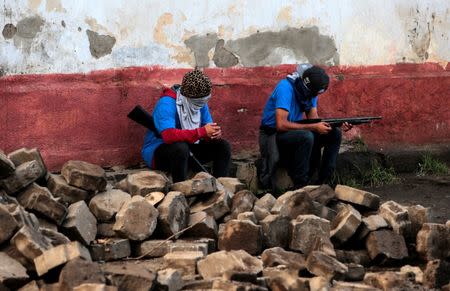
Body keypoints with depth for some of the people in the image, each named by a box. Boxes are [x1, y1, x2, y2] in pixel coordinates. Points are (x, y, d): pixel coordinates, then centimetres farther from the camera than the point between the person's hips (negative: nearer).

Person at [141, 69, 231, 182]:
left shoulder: (200, 102, -1)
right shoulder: (167, 103, -25)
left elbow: (208, 129, 0)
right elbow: (169, 135, -39)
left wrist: (216, 133, -26)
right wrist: (202, 132, -39)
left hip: (189, 150, 7)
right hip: (158, 151, -7)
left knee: (223, 146, -6)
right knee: (181, 147, -38)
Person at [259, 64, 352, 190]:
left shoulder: (310, 91, 0)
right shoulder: (286, 88, -24)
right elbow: (281, 124, -32)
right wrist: (314, 127, -31)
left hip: (294, 133, 8)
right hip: (273, 135, -8)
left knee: (334, 134, -5)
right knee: (306, 136, -35)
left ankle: (323, 182, -3)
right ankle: (300, 186, -24)